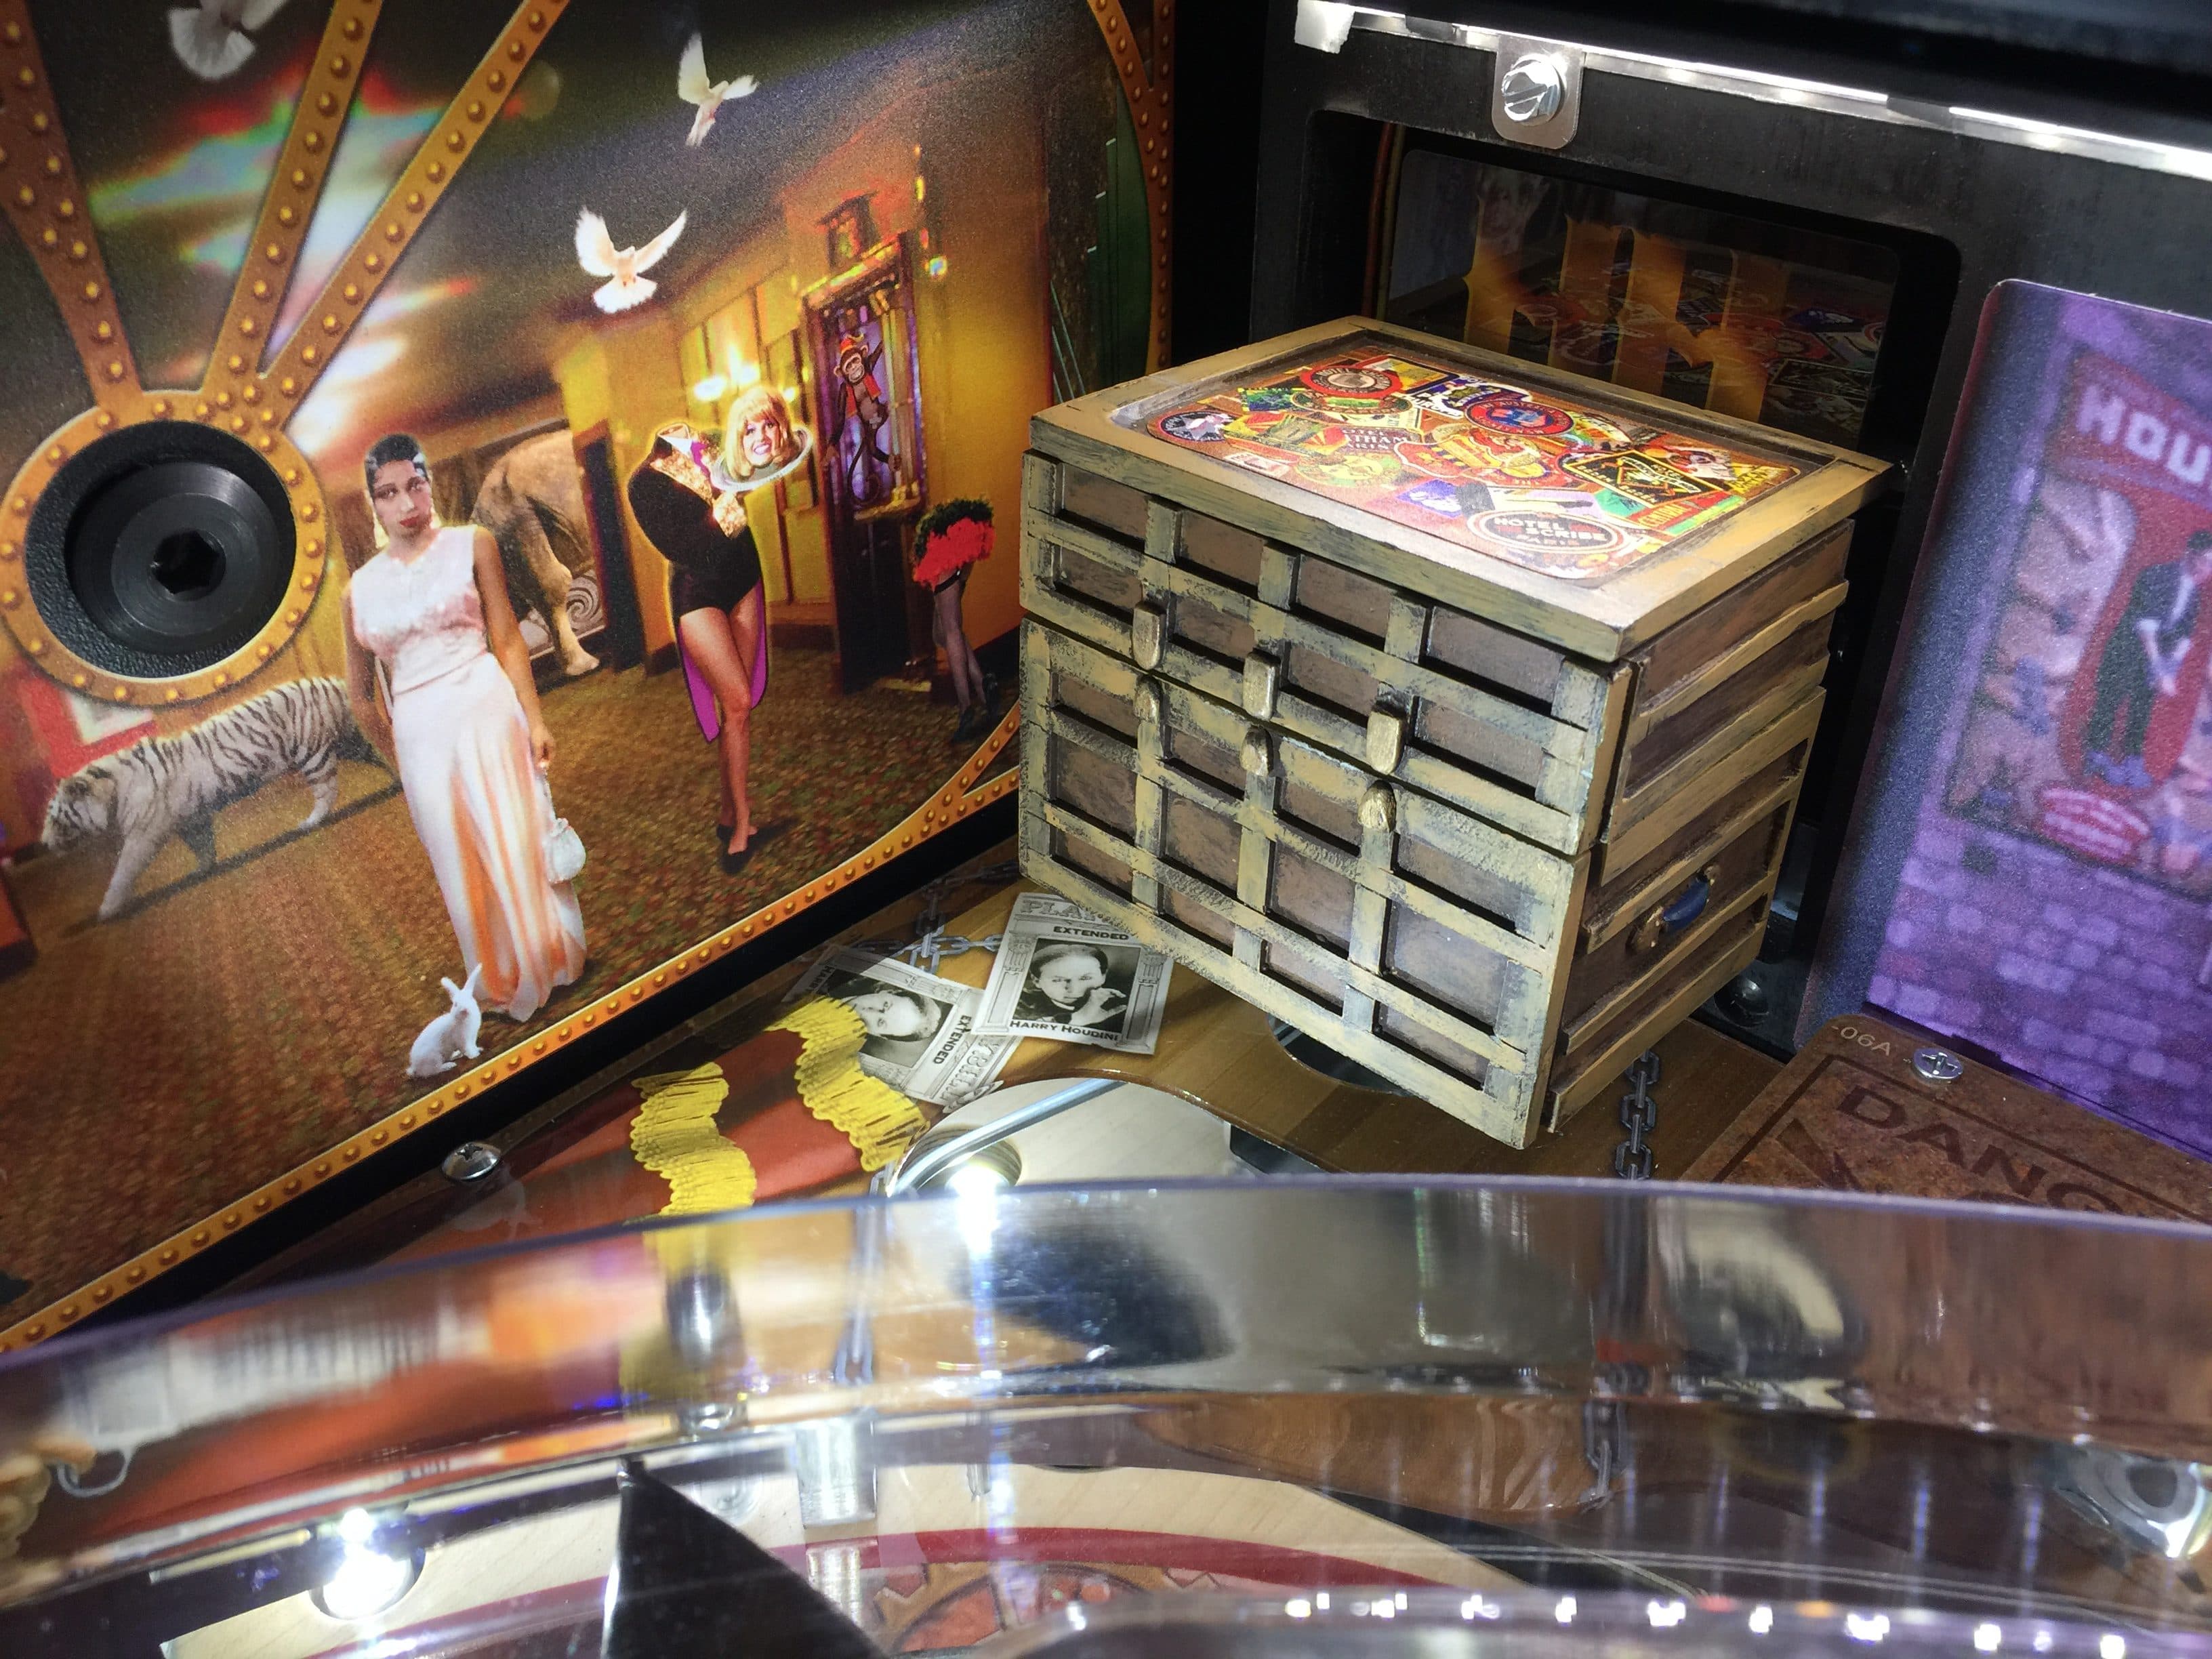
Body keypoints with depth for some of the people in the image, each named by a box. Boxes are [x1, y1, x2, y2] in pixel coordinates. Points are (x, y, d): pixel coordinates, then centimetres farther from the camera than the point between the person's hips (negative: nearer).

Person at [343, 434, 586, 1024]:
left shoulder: (471, 545, 1)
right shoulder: (361, 588, 4)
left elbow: (508, 639, -1)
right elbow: (360, 694, 12)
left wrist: (534, 721, -6)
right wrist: (399, 759, 13)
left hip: (487, 710, -2)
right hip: (419, 732, 2)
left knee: (518, 842, 4)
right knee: (460, 863, 11)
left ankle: (554, 961, 25)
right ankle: (505, 983, 29)